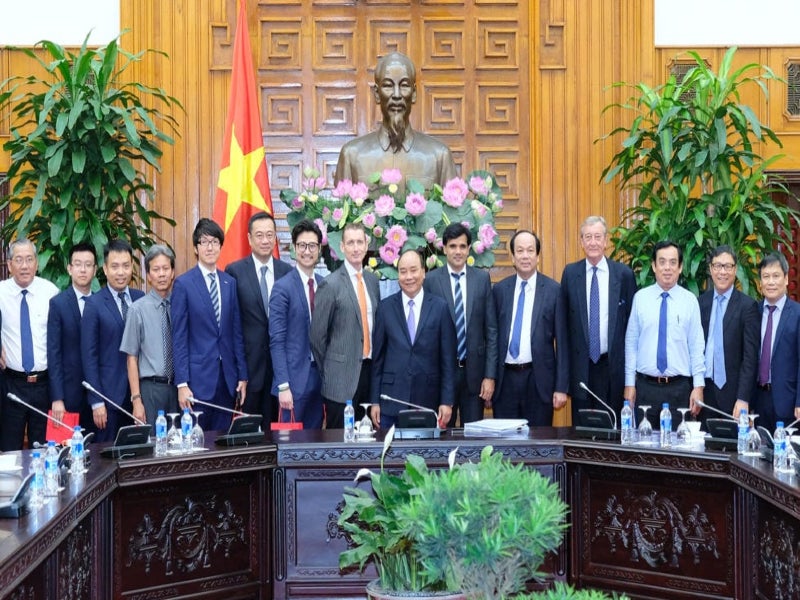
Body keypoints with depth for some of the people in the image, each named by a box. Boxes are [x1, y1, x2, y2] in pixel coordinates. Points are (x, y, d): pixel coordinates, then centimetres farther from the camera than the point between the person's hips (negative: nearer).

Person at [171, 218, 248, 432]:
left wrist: (242, 376, 7)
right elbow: (179, 338, -5)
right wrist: (182, 383, -10)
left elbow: (237, 333, 11)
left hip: (227, 378, 4)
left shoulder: (230, 283, 9)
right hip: (198, 378, -4)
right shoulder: (183, 284, -3)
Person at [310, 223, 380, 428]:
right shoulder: (331, 284, -9)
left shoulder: (372, 280, 11)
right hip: (342, 375, -6)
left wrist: (375, 362, 13)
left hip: (369, 369, 6)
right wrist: (327, 371, -1)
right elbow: (317, 333, -7)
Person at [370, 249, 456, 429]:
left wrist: (447, 401, -2)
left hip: (428, 401, -1)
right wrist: (374, 401, 3)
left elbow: (448, 359, 2)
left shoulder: (440, 307, 2)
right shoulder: (385, 307, 4)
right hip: (391, 400, 1)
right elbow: (377, 357, 6)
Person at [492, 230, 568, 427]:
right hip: (505, 379, 2)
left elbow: (561, 342, -1)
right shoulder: (500, 290, 6)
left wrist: (561, 387, -5)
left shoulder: (553, 290, -1)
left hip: (539, 379, -2)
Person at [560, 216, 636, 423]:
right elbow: (563, 320, 6)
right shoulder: (570, 273, 4)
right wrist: (565, 362, 3)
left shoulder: (624, 273, 0)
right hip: (581, 365, 1)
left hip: (614, 365, -1)